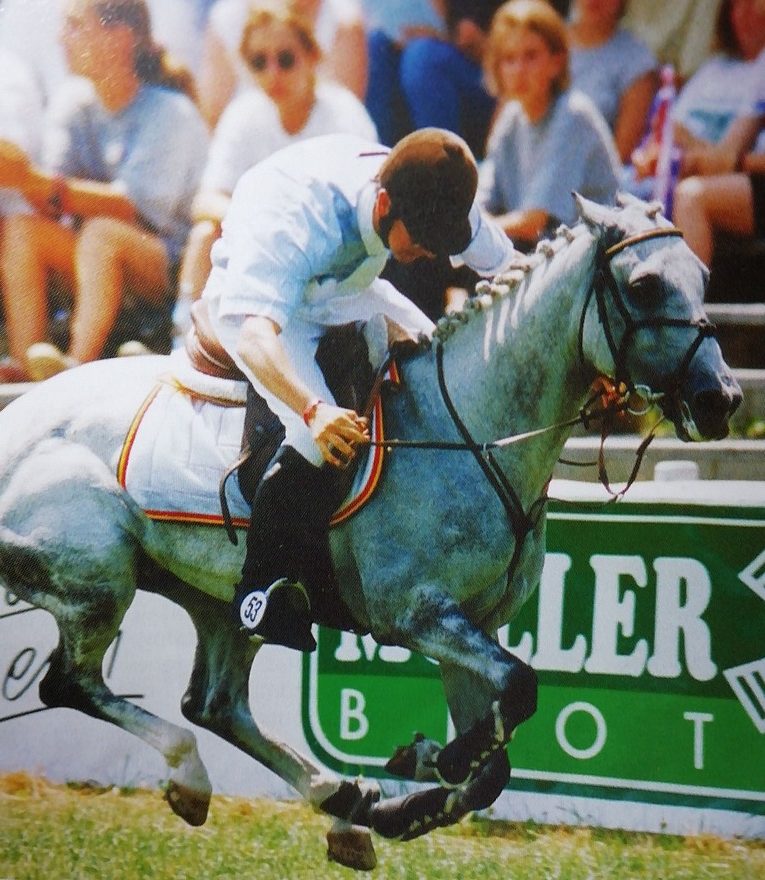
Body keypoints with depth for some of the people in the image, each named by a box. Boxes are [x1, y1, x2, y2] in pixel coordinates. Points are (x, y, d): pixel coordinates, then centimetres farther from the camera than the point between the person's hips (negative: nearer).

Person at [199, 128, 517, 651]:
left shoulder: (431, 201, -23)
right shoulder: (294, 216, -42)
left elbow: (510, 271, -6)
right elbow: (254, 331, -54)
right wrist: (313, 410, -70)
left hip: (349, 290, 7)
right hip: (251, 296, -7)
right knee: (322, 443, -28)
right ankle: (260, 589, -11)